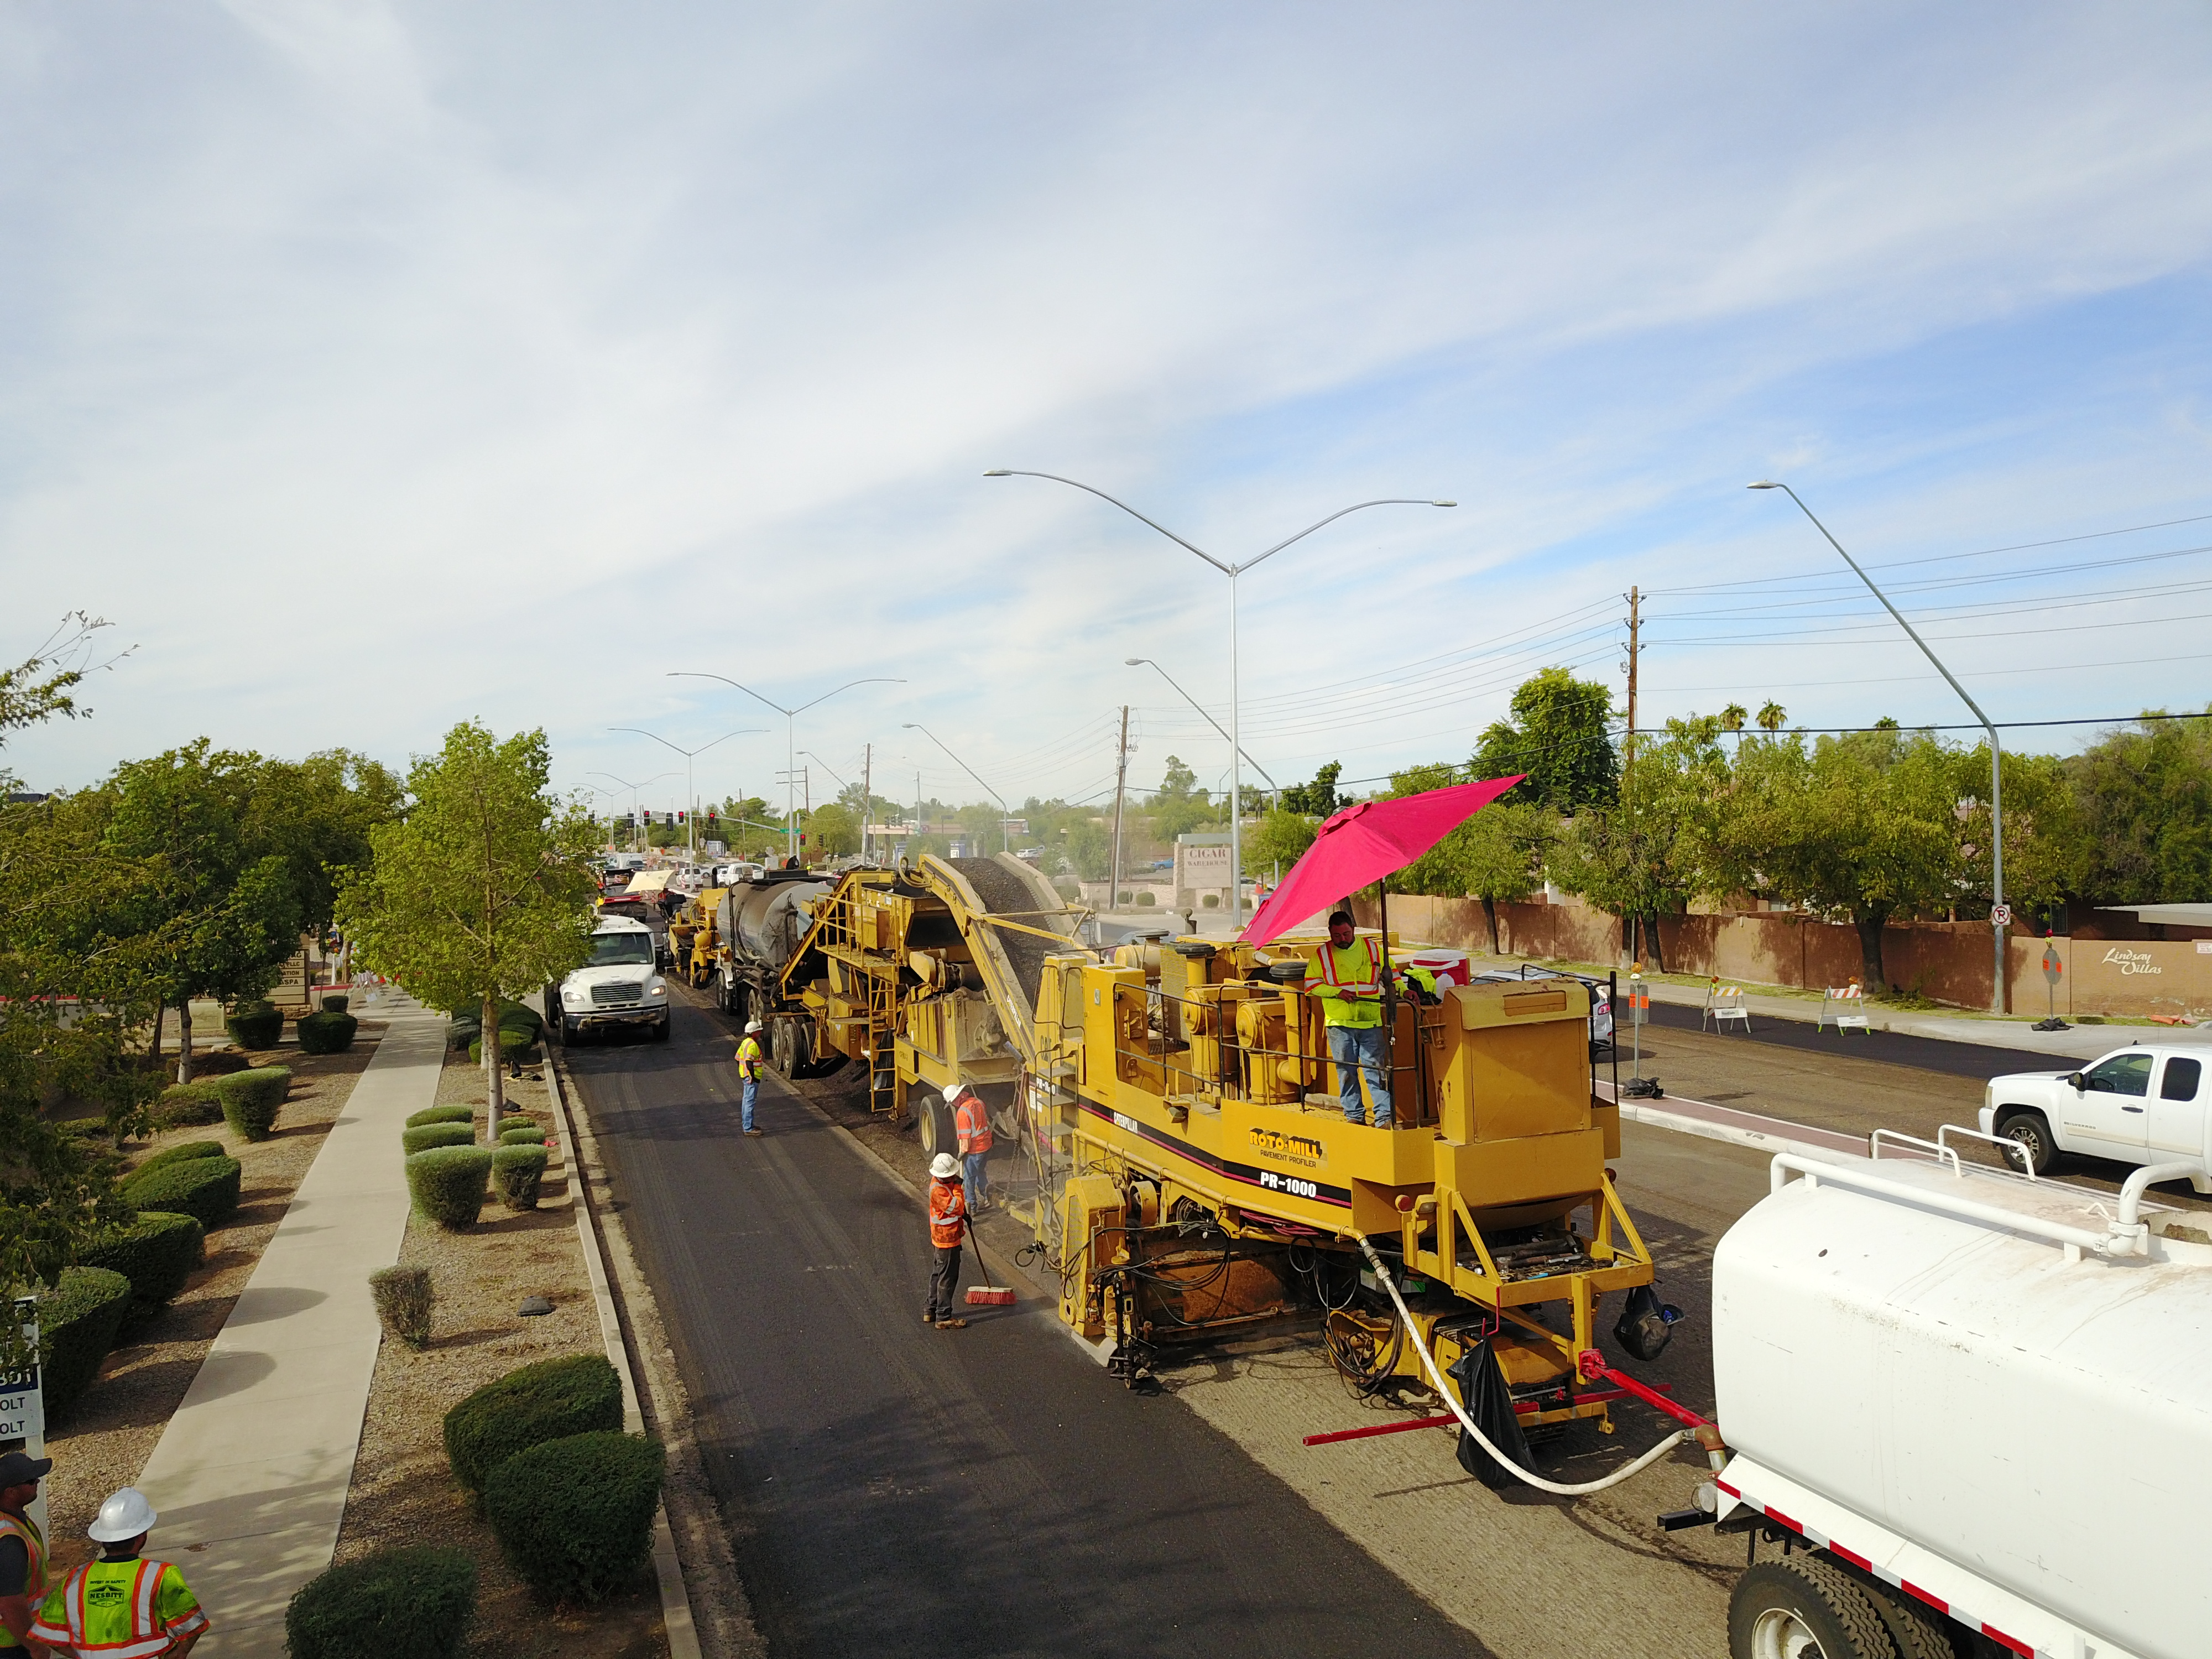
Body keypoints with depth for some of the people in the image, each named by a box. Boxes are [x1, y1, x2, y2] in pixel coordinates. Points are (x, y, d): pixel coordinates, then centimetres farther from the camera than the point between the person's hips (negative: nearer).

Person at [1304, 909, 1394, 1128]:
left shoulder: (1372, 948, 8)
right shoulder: (1322, 954, 3)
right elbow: (1311, 984, 1)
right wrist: (1337, 991, -10)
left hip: (1370, 1021, 0)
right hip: (1339, 1023, 0)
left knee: (1376, 1068, -3)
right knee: (1346, 1071, 5)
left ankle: (1384, 1116, -1)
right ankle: (1354, 1114, 16)